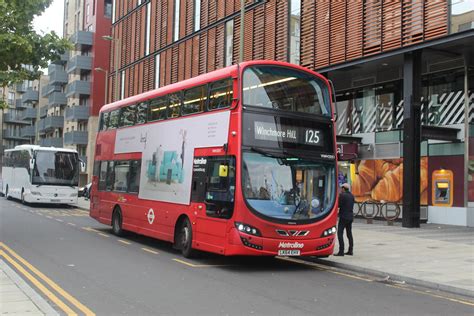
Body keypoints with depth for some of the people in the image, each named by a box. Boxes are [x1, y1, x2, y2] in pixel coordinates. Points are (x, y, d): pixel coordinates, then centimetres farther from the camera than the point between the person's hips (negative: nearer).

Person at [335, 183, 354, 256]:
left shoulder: (342, 195, -13)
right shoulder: (351, 195, 10)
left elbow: (338, 205, -14)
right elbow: (352, 206, 16)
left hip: (343, 217, -8)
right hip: (350, 216, 8)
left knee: (340, 234, -6)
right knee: (349, 234, 15)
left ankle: (341, 251, -12)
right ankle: (350, 251, 17)